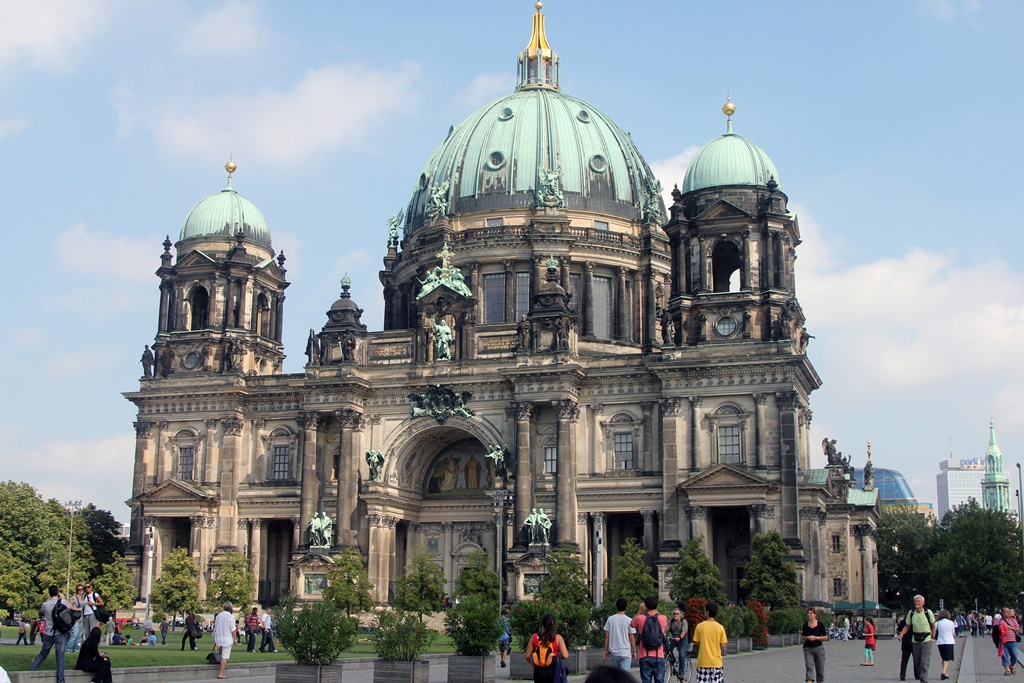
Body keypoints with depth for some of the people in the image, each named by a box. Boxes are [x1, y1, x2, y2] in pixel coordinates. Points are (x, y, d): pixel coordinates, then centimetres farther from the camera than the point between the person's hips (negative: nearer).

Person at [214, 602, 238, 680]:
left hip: (218, 638, 6)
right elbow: (233, 630, -11)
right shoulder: (231, 617, -11)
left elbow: (215, 628, 13)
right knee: (225, 656, -3)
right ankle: (221, 674, -5)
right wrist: (234, 639, 0)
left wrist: (214, 639, 23)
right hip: (227, 639, -6)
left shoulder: (218, 616, 5)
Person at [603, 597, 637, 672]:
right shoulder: (629, 620, -6)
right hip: (625, 652, -3)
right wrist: (634, 651, 6)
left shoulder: (610, 619, 1)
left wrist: (606, 650, 11)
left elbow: (607, 636, 2)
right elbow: (632, 638, -4)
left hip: (613, 652, 3)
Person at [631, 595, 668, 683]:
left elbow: (632, 624, 17)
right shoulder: (663, 618, -4)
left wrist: (640, 611, 16)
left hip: (644, 657, 0)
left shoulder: (640, 618, -7)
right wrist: (655, 610, 21)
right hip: (659, 657, 0)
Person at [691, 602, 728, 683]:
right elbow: (723, 645, -2)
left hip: (703, 662, -1)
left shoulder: (700, 626, -7)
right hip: (716, 662, 1)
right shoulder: (720, 627, -5)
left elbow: (696, 642, 0)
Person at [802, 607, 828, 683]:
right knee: (809, 666, -13)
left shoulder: (820, 624, -3)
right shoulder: (805, 625, 4)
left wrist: (816, 638, -14)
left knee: (820, 667, 8)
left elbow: (826, 637, -1)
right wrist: (808, 637, -10)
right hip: (808, 648, 1)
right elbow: (802, 637, 11)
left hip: (818, 648, -1)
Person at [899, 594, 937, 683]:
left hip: (926, 640, -4)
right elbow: (907, 626, 9)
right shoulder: (911, 613, 0)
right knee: (917, 663, 9)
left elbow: (933, 625, 5)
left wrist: (933, 637, -1)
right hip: (915, 641, 4)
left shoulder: (928, 612, -7)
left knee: (924, 663, -11)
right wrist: (901, 634, -7)